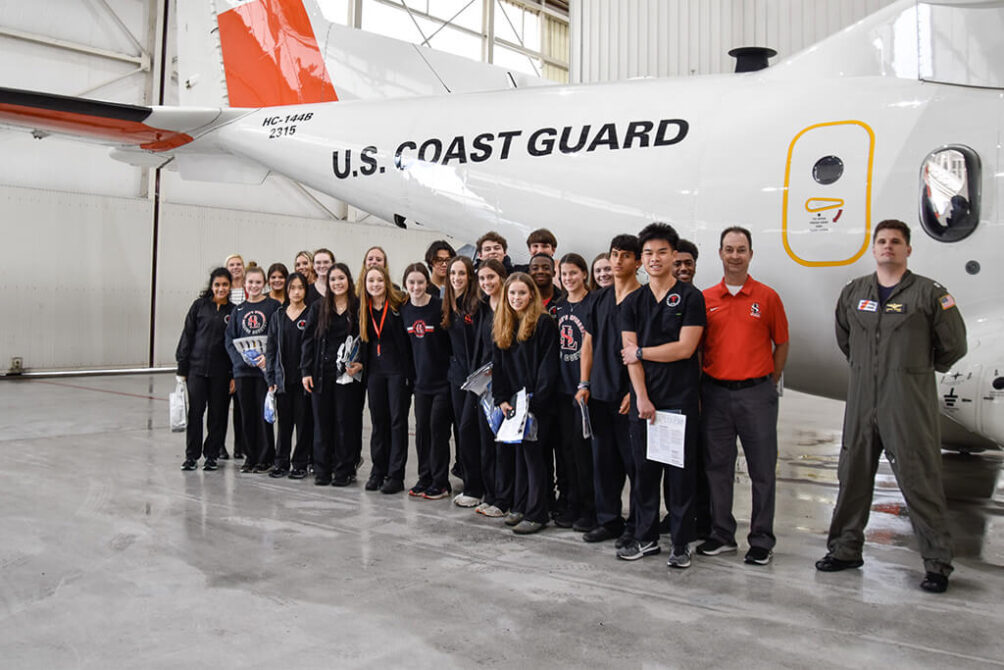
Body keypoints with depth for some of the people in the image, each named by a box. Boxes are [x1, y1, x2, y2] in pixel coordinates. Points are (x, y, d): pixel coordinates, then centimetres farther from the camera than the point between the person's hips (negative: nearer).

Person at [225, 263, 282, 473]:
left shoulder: (273, 306, 0)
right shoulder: (239, 310, 12)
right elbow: (230, 339, 10)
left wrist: (268, 357, -18)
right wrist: (239, 358, -7)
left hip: (264, 368, -4)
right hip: (242, 369, 4)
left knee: (264, 412, -2)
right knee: (247, 413, 8)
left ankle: (266, 458, 7)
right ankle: (250, 456, 18)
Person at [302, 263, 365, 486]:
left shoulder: (359, 308, 2)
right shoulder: (318, 309, 9)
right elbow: (308, 340, 7)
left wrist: (360, 364, -11)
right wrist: (305, 371, 0)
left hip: (349, 375, -2)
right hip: (322, 373, 2)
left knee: (346, 421, 1)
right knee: (322, 422, 6)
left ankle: (344, 470, 10)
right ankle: (322, 470, 15)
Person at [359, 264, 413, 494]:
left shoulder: (399, 306, -8)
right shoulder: (364, 309, 8)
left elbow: (407, 340, -8)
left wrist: (410, 372, -12)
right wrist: (359, 363, 7)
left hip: (398, 369, -5)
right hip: (374, 370, 5)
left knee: (398, 420, 0)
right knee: (378, 421, 11)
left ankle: (395, 475, 5)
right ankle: (378, 471, 21)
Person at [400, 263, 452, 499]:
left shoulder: (440, 307, -12)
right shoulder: (404, 310, 5)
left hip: (443, 379, -5)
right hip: (421, 380, 5)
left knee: (438, 428, -1)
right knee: (421, 429, 10)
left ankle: (440, 483, 10)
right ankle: (424, 479, 22)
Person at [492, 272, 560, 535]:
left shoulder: (544, 323, -8)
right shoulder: (501, 326, 12)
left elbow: (549, 365, -13)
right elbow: (498, 365, 12)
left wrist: (535, 399, -17)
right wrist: (501, 399, 3)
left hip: (538, 402, -6)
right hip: (514, 401, 6)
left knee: (533, 453, -4)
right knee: (521, 453, 12)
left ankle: (536, 514, 4)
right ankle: (520, 507, 21)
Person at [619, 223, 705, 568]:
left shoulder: (690, 297, -1)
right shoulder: (632, 302, 9)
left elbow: (685, 348, -11)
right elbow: (630, 354, 1)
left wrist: (640, 352, -4)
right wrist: (642, 397, -8)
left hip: (681, 398, -3)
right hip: (643, 399, 3)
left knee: (681, 471, 2)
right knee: (644, 468, 8)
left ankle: (681, 542, 13)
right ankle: (646, 537, 21)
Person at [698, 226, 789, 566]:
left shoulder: (767, 297, 1)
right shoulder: (705, 299, 6)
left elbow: (781, 345, 7)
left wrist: (768, 384, 2)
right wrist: (697, 391, 3)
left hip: (756, 394, -2)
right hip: (715, 393, 2)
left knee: (762, 470, 3)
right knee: (717, 467, 9)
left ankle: (762, 541, 15)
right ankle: (722, 534, 22)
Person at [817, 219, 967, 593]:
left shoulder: (929, 293, -2)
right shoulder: (854, 292, 11)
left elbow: (954, 345, 3)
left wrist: (919, 369, 11)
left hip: (909, 401, -4)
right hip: (861, 398, 5)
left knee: (920, 480, -4)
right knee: (852, 474, 11)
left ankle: (937, 563, 8)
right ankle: (845, 549, 24)